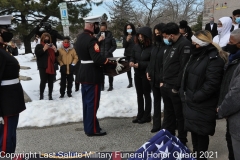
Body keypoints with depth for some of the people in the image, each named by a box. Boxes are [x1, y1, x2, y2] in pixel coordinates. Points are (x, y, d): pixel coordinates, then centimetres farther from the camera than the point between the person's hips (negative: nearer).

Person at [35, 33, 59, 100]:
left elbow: (57, 54, 17)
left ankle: (50, 95, 15)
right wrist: (44, 49, -19)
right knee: (43, 81, -7)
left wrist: (55, 50, -4)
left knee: (51, 81, 7)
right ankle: (41, 95, 2)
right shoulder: (39, 46, 4)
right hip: (43, 67, -4)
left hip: (51, 67, 5)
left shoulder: (51, 45, 18)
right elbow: (37, 53, -12)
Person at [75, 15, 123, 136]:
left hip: (84, 73, 10)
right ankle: (92, 129, 9)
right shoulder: (91, 39, -20)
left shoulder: (80, 37, 10)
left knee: (86, 102, 15)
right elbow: (97, 58, -28)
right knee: (92, 103, 0)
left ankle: (87, 127, 26)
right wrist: (113, 64, -19)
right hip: (92, 75, -9)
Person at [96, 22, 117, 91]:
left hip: (109, 56, -2)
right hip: (100, 56, 2)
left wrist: (109, 52, -8)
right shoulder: (98, 35, 6)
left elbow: (114, 45, 1)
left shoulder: (110, 35, -1)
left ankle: (111, 85, 13)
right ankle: (102, 85, 13)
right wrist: (98, 40, -11)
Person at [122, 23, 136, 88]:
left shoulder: (135, 35, -2)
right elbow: (123, 46, 2)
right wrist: (127, 40, -13)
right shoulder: (125, 36, 8)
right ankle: (130, 83, 15)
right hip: (127, 55, 4)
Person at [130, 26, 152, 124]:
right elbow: (132, 56, 12)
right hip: (137, 74, 6)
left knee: (146, 95, 6)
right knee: (139, 94, 14)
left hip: (146, 74, -6)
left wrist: (140, 64, -22)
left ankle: (147, 116, 19)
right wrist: (131, 61, -10)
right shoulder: (136, 46, 3)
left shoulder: (151, 47, -17)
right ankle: (140, 114, 26)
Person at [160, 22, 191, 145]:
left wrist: (177, 87, -18)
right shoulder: (170, 45, 14)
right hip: (165, 86, 9)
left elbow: (184, 68, -21)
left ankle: (182, 141, 21)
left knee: (180, 115, 6)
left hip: (175, 88, -9)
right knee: (168, 113, 20)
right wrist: (162, 80, 11)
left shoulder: (184, 44, -15)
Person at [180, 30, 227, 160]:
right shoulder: (196, 54, 12)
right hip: (191, 101, 8)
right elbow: (186, 75, 16)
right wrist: (184, 93, 7)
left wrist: (194, 97, -17)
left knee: (201, 132, 6)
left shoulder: (214, 58, -16)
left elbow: (211, 83, -22)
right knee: (193, 129, 19)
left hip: (203, 105, -8)